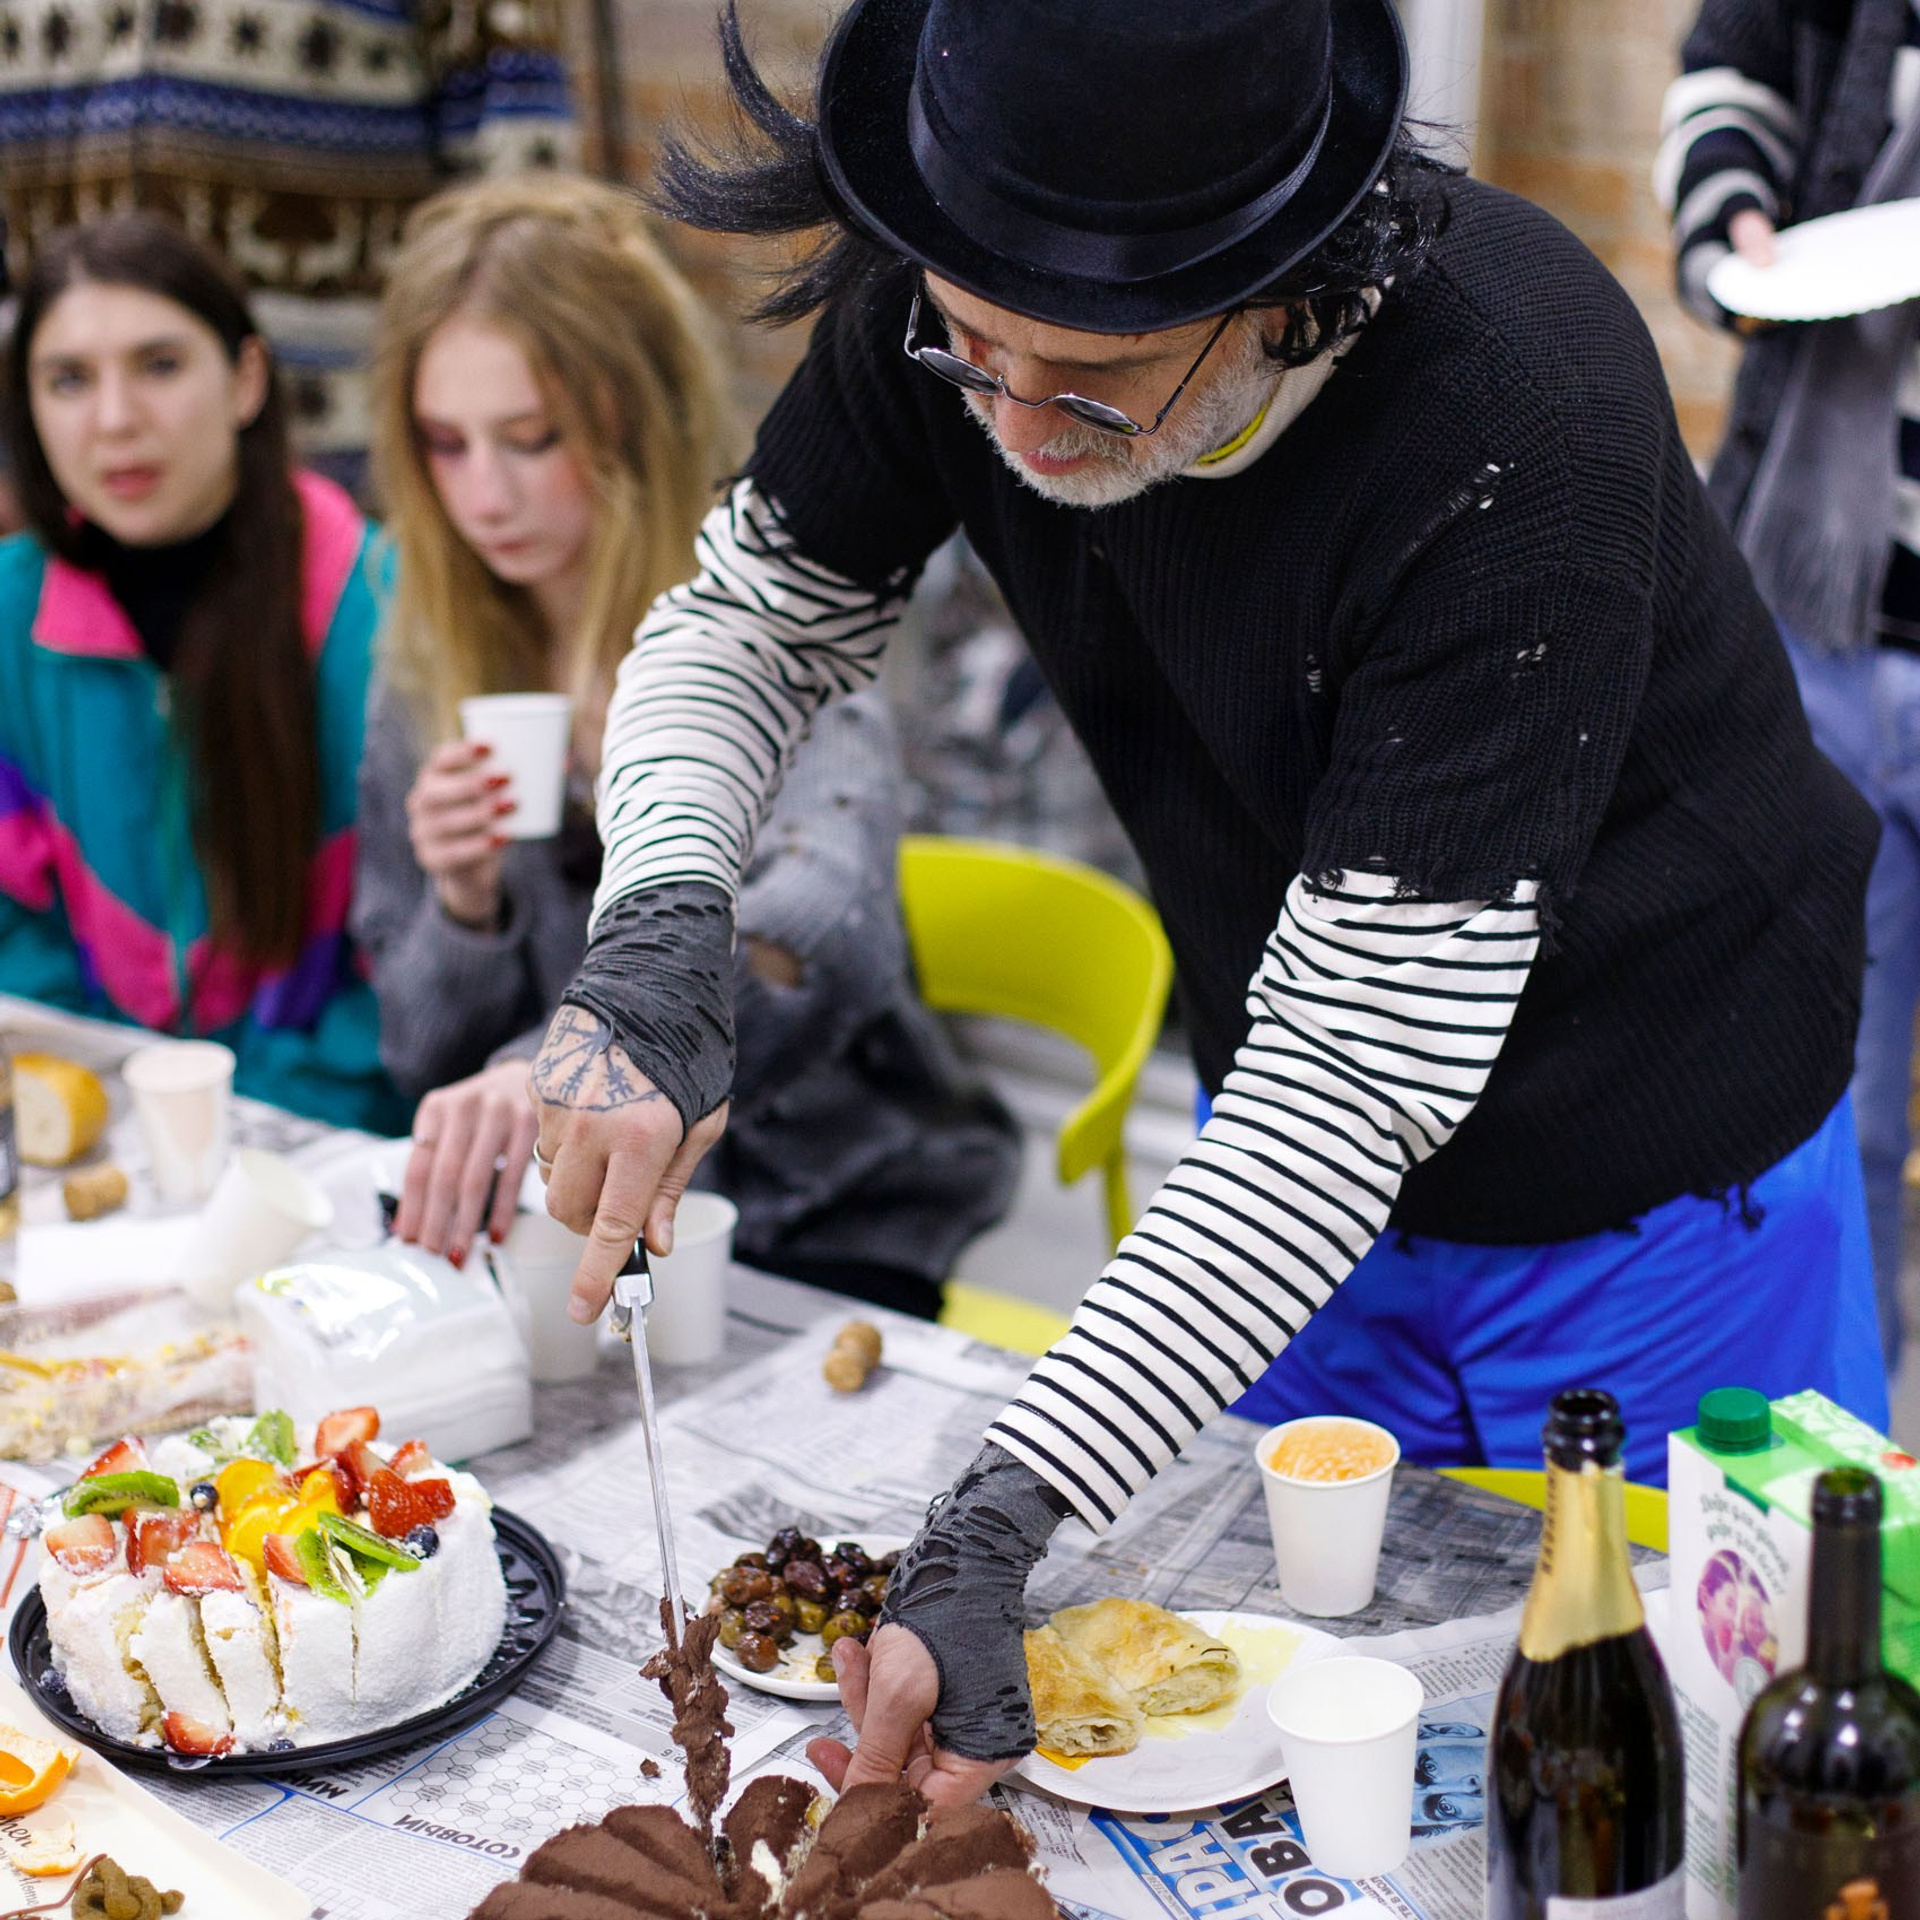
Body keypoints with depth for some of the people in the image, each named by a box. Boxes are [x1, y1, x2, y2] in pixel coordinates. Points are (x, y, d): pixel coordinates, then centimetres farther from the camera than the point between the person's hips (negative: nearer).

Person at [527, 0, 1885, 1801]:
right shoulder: (960, 312, -19)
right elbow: (743, 621, -4)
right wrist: (657, 933, -26)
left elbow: (1370, 1063, -36)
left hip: (1648, 1195, -5)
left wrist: (996, 1520, -41)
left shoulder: (1520, 424, -36)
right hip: (1287, 1161, 5)